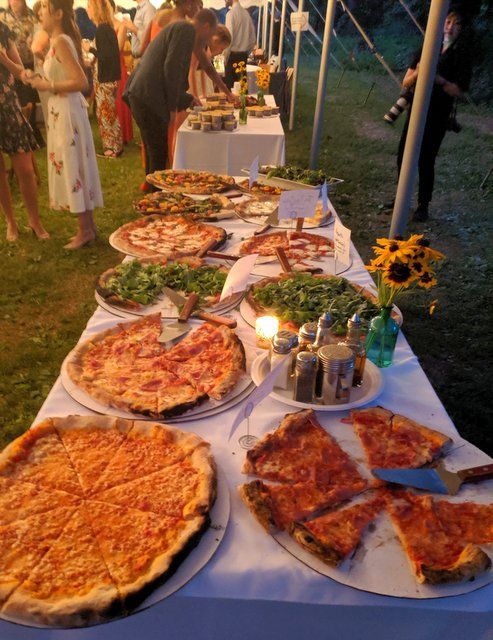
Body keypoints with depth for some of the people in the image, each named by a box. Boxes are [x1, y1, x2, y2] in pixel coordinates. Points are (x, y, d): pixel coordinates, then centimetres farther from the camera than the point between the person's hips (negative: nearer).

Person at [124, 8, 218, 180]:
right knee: (159, 153, -4)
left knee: (153, 150, 18)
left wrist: (188, 99, 34)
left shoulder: (177, 27, 26)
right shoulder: (187, 29, -5)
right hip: (149, 97, -10)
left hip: (138, 94, 10)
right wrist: (172, 106, -12)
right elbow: (172, 67, -16)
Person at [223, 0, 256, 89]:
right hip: (243, 55, 7)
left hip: (233, 55, -7)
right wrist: (246, 53, 18)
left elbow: (229, 37, -17)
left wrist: (226, 56, -9)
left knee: (230, 85, -4)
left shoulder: (231, 13, -10)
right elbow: (253, 38, 12)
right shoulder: (246, 13, 10)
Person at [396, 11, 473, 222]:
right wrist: (417, 72, -16)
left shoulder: (461, 55, -1)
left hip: (438, 115, -4)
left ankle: (423, 206, 4)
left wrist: (438, 78, -22)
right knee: (403, 156, 3)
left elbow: (458, 91, -9)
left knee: (426, 161, -8)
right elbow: (406, 83, 5)